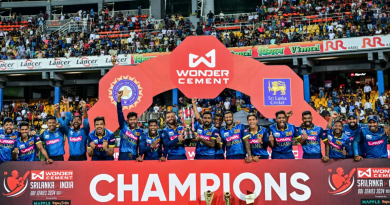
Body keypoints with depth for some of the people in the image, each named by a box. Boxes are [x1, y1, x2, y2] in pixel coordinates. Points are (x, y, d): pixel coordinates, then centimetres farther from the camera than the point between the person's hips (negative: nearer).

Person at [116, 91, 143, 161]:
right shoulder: (124, 126, 6)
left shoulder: (140, 131, 5)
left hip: (134, 157, 1)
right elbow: (120, 113, -2)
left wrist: (140, 156, -12)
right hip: (123, 156, -1)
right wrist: (119, 98, -10)